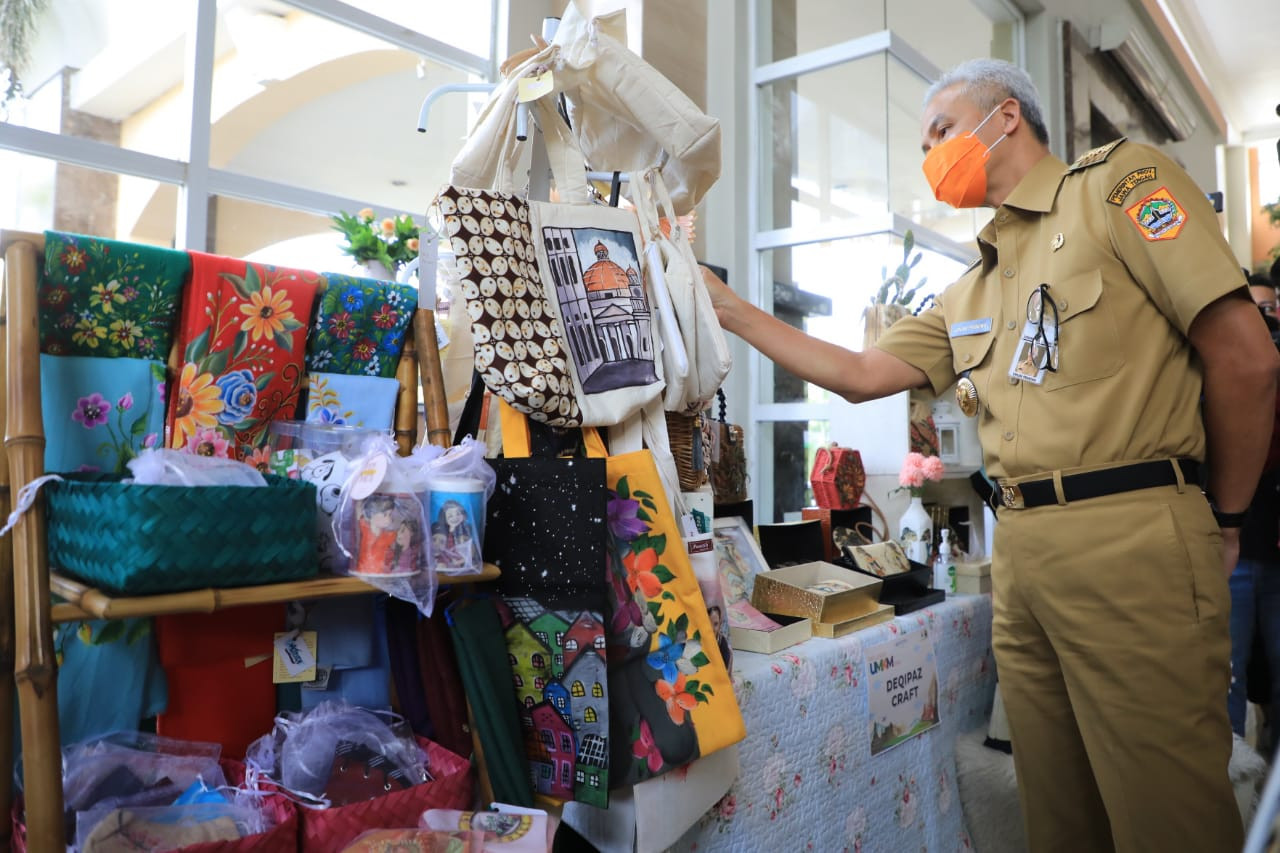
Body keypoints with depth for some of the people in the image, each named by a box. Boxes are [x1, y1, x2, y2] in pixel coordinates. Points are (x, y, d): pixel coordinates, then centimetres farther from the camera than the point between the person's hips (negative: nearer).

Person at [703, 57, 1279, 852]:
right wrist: (729, 308, 14)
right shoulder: (968, 293, 20)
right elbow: (860, 374, 17)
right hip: (1021, 547, 7)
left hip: (1132, 537, -6)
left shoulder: (1118, 180, 0)